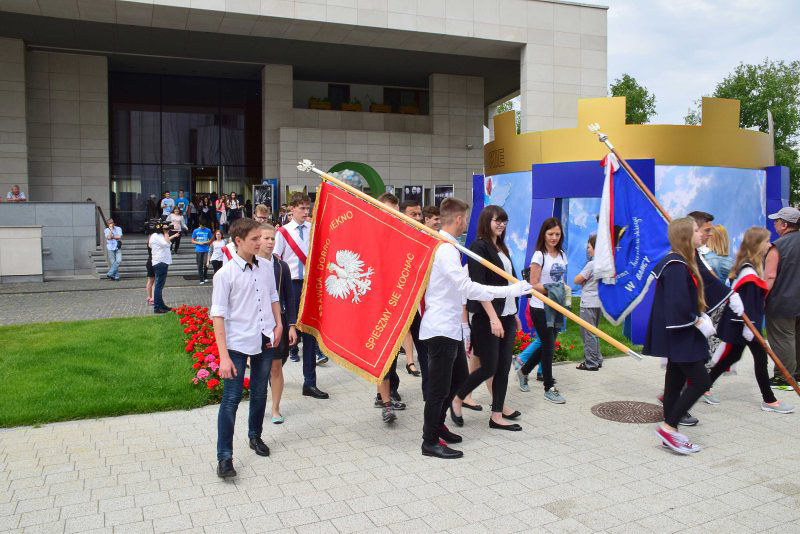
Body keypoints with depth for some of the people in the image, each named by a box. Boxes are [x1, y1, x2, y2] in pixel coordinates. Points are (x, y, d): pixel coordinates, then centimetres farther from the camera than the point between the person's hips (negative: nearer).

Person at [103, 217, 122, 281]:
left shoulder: (118, 229, 7)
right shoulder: (106, 230, 5)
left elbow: (119, 237, -7)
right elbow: (109, 237, -14)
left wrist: (112, 237, -7)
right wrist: (111, 229, -10)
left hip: (118, 247, 1)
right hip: (110, 248, -1)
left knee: (119, 260, -14)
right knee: (113, 262, -3)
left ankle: (110, 274, -7)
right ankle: (116, 277, 2)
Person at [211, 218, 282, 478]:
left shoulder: (266, 269, 4)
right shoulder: (226, 274, -11)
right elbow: (218, 315, -13)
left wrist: (278, 324, 4)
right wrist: (224, 356, -17)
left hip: (265, 341, 5)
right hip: (238, 344, -5)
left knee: (260, 393, 17)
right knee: (231, 399, -4)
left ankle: (255, 436, 38)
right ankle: (224, 457, 4)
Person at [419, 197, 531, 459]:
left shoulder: (446, 246, 14)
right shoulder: (445, 249, -20)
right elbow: (467, 288, -28)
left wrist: (464, 324, 23)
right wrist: (511, 290, -27)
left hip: (451, 327, 11)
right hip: (441, 329, -11)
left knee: (459, 376, 22)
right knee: (439, 386, -1)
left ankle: (437, 424, 36)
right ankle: (430, 441, 12)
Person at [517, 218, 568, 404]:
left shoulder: (562, 255, 10)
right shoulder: (539, 255, -11)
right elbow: (533, 284, -13)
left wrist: (564, 289, 0)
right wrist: (551, 290, -24)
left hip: (555, 307, 7)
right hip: (540, 307, -7)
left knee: (548, 345, 13)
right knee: (549, 346, -3)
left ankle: (524, 371, 35)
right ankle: (549, 388, 8)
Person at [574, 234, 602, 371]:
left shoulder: (591, 264, -17)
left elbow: (577, 280, -13)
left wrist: (583, 281, 7)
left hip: (588, 304, -8)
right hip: (598, 302, 8)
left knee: (588, 333, -1)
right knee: (593, 332, 18)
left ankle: (591, 363, 2)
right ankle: (597, 359, 24)